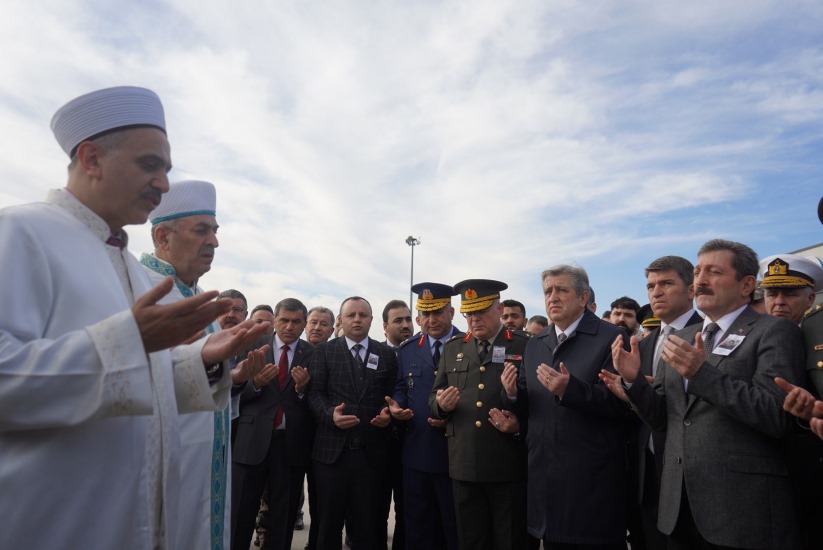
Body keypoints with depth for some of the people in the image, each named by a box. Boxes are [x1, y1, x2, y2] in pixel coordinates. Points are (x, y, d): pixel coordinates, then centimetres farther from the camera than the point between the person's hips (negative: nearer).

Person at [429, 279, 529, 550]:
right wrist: (441, 404, -10)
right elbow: (433, 399, 12)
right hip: (464, 466, 3)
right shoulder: (452, 348, 11)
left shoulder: (526, 346, -1)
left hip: (509, 466, -3)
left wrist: (521, 426, -19)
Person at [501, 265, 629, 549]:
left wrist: (570, 389, -28)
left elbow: (620, 401, -16)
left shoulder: (611, 338, -8)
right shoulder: (534, 345, 11)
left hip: (592, 477, -5)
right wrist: (513, 393, -8)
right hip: (546, 474, 5)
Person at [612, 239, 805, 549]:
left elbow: (779, 417, -17)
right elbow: (662, 418, 10)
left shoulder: (774, 332, -5)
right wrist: (633, 380, -8)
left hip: (744, 508, -5)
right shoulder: (681, 339, 11)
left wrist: (703, 373, -25)